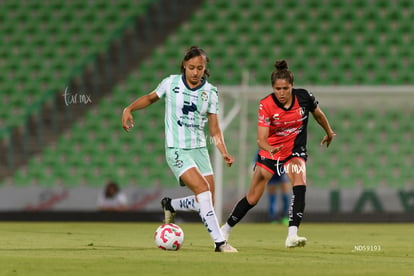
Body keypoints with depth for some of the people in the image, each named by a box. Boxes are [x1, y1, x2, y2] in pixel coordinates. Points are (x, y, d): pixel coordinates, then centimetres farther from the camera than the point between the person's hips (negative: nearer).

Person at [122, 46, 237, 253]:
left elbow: (214, 129, 2)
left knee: (206, 202, -1)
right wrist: (129, 109, 2)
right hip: (177, 150, -4)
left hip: (199, 149, 4)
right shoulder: (171, 83, -3)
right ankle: (219, 241, -20)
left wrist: (224, 153, -12)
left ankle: (170, 205, 29)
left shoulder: (210, 92, 2)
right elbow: (151, 98, 16)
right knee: (202, 189, -23)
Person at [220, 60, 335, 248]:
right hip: (270, 151, -1)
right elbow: (261, 138, -25)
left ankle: (292, 236, -33)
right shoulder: (266, 105, -20)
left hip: (295, 151, 1)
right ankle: (224, 231, 24)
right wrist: (269, 148, -47)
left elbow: (318, 114, 10)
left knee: (300, 186, -28)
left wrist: (329, 133, 26)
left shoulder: (304, 97, -13)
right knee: (252, 199, 2)